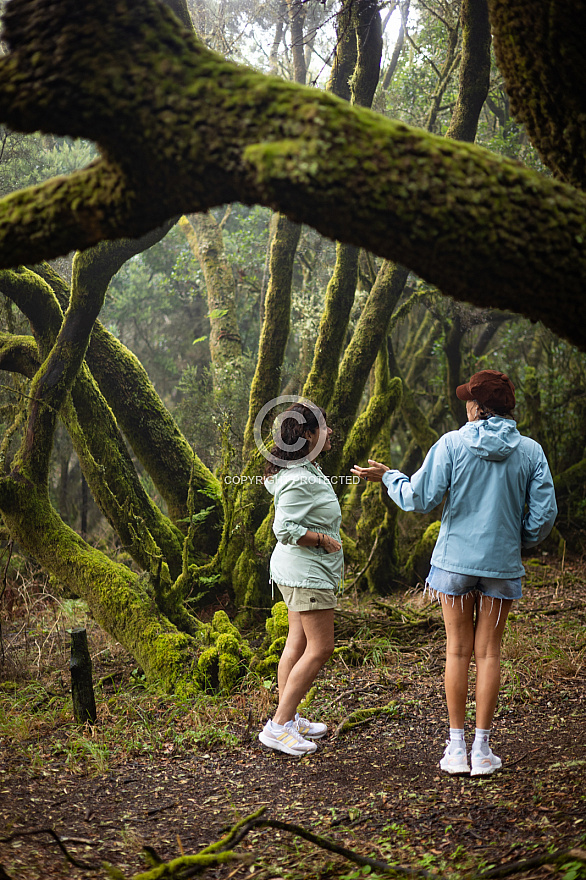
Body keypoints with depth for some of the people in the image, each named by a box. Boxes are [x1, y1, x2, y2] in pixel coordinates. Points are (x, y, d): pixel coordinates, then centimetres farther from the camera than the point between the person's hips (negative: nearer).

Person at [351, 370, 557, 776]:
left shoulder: (452, 444, -7)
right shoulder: (531, 451, -2)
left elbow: (420, 499, -7)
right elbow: (544, 514, -3)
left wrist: (388, 476, 10)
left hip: (455, 559, -1)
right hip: (503, 563, 1)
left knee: (458, 650, 9)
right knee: (489, 652, 8)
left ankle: (456, 748, 14)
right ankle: (482, 749, 11)